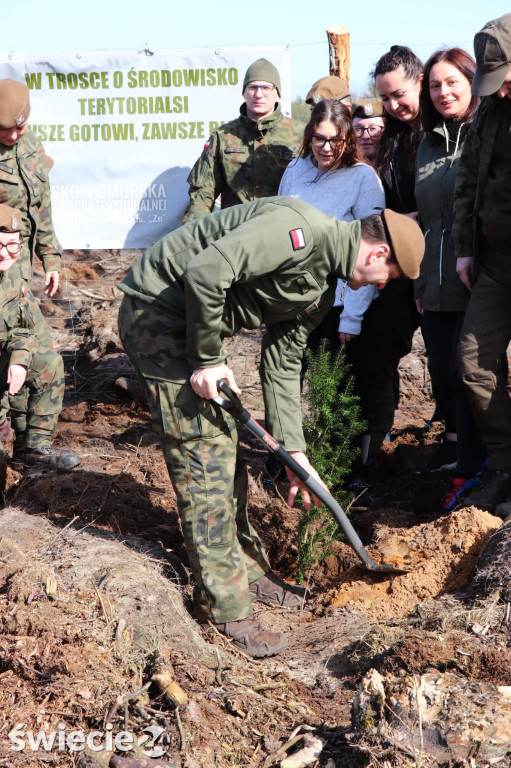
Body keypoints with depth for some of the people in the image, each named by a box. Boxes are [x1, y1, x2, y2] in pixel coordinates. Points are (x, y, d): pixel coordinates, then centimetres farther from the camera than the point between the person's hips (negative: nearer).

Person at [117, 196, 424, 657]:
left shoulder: (321, 289, 9)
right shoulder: (301, 230, -22)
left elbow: (282, 364, 13)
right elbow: (205, 271, -31)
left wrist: (293, 449, 8)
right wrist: (207, 359, -20)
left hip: (194, 323, 10)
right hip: (157, 312, -10)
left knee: (228, 446, 15)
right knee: (203, 456, -8)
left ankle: (246, 567, 30)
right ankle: (225, 605, 2)